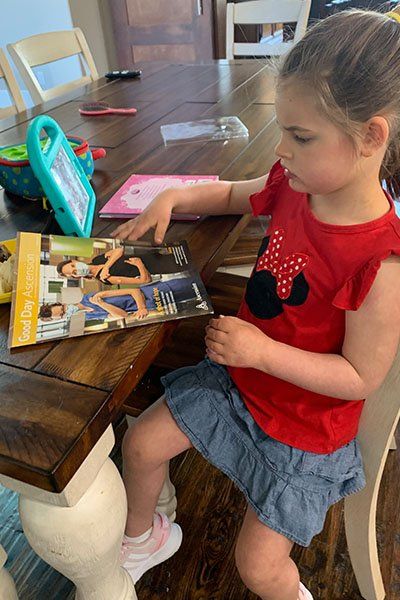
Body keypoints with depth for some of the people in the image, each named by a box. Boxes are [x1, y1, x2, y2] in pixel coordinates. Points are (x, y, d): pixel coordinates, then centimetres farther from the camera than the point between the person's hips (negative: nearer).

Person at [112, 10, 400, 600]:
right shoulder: (294, 185, -11)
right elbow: (233, 194, 11)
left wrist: (263, 350, -28)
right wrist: (173, 197, -6)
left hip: (305, 423, -6)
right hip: (239, 375, 7)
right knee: (140, 444, 11)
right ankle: (144, 537, 44)